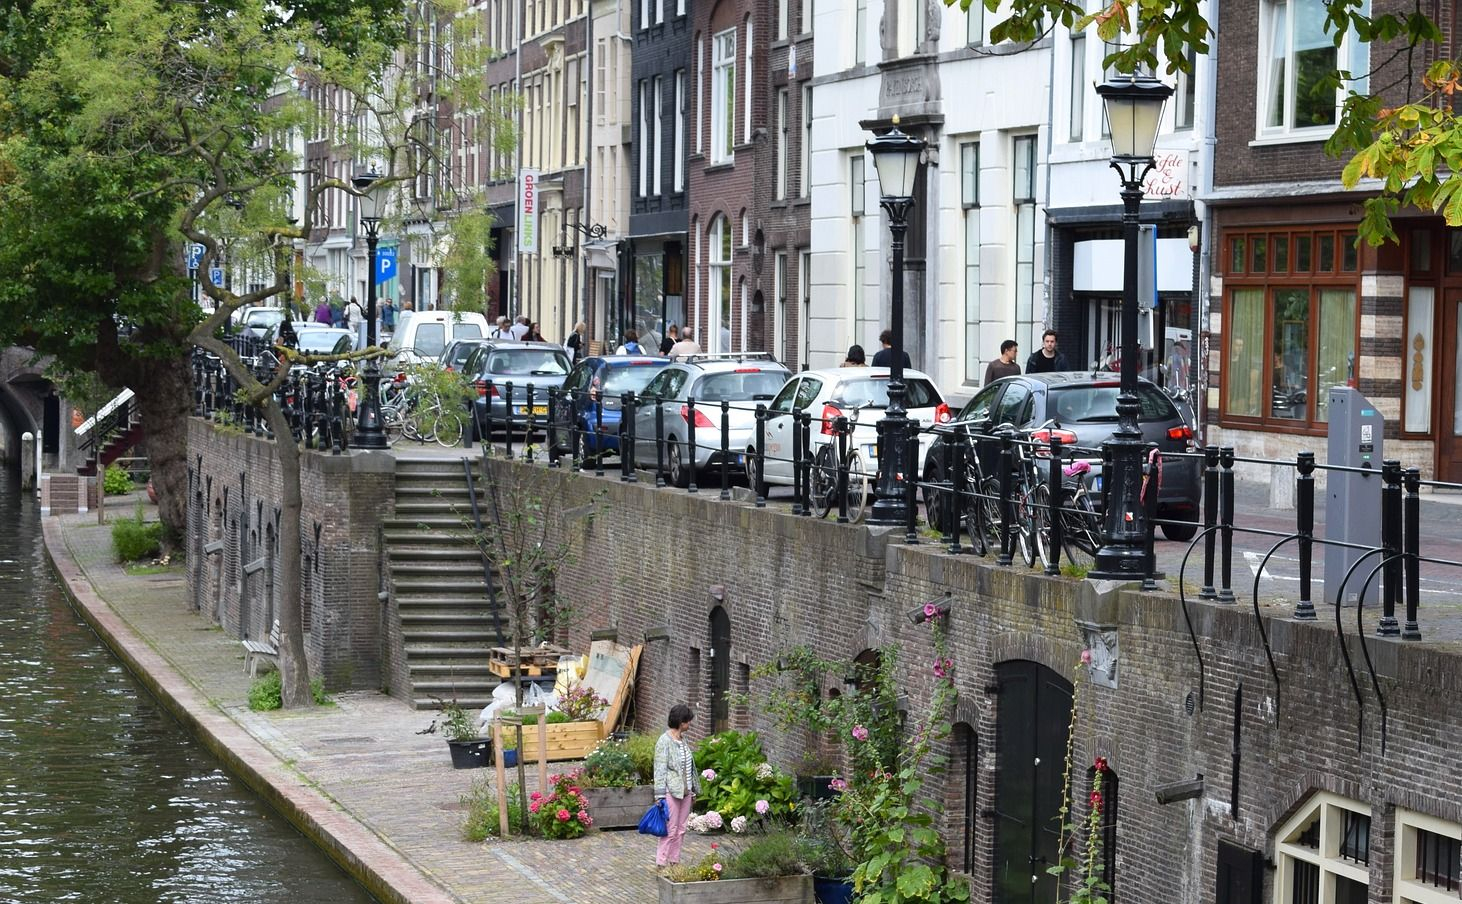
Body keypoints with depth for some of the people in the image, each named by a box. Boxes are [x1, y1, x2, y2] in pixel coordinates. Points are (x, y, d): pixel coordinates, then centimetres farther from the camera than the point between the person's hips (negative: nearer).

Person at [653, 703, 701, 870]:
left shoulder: (683, 740, 10)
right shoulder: (664, 742, -13)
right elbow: (660, 770, -15)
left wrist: (694, 790, 18)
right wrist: (660, 796, -18)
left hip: (685, 792, 8)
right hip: (672, 792, -8)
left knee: (681, 830, 10)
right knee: (670, 830, -7)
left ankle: (674, 861, 17)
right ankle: (662, 864, -1)